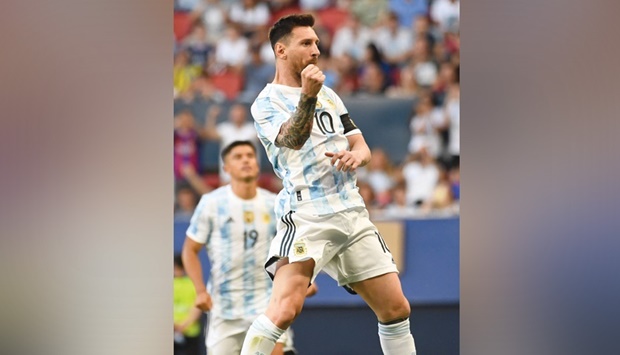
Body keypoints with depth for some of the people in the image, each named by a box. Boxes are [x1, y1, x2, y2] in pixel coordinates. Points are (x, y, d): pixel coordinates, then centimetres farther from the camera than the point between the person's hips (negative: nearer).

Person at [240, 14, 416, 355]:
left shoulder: (328, 95, 20)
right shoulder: (266, 102, -2)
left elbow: (361, 145, 18)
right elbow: (292, 140, -21)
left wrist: (355, 155, -7)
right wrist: (307, 97, -39)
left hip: (351, 211, 7)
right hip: (305, 215, -7)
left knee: (396, 309, 5)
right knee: (285, 309, -25)